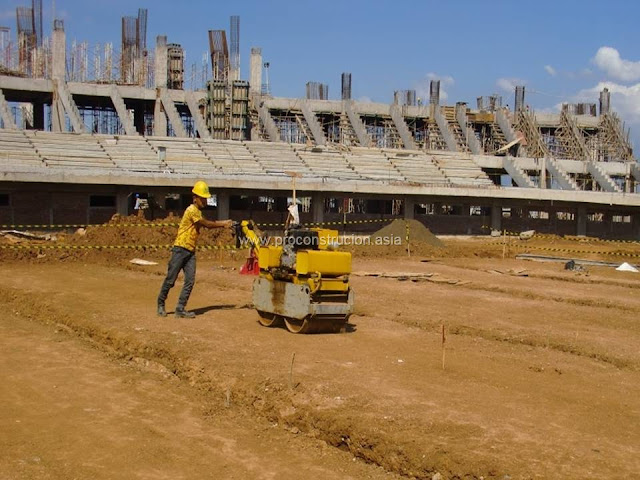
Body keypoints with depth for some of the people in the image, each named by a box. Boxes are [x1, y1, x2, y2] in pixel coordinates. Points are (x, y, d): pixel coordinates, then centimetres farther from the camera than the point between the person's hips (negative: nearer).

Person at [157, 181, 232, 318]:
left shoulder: (198, 212, 15)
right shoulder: (192, 211, -15)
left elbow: (207, 224, 11)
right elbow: (207, 224, -13)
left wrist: (224, 224, 1)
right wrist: (223, 224, -3)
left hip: (190, 251, 8)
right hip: (180, 250, -8)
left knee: (190, 281, -1)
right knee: (170, 280, 0)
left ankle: (180, 309, 1)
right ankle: (161, 305, 16)